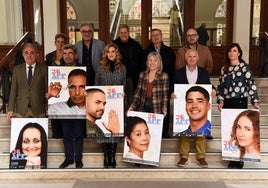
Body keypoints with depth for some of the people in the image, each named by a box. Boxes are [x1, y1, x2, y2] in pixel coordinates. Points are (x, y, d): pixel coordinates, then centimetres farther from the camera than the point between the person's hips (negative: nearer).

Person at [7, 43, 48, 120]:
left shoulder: (44, 69, 2)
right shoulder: (17, 69, 9)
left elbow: (47, 90, 1)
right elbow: (13, 90, 7)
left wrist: (48, 109, -4)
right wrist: (10, 109, -1)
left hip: (38, 111, -1)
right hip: (21, 111, 2)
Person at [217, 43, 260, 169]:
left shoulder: (244, 67, 0)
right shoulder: (224, 68, 13)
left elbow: (251, 84, -5)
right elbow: (221, 86, 14)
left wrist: (255, 101, -10)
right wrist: (220, 100, 1)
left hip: (240, 102, -4)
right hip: (227, 103, 4)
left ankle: (239, 160, 9)